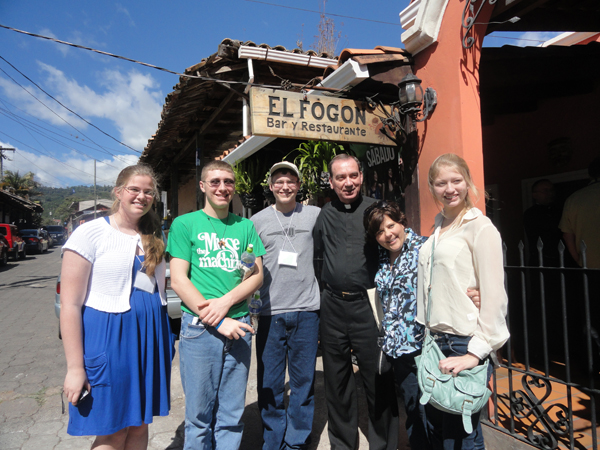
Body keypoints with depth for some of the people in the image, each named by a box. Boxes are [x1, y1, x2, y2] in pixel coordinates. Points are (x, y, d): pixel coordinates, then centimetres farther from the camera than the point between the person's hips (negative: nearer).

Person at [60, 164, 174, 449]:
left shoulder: (154, 238, 9)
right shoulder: (90, 233, -9)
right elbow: (70, 305, -11)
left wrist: (166, 340, 10)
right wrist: (75, 367, -13)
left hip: (150, 335, 6)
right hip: (108, 336, -5)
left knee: (140, 425, 15)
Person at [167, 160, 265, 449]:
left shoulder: (245, 227, 10)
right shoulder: (184, 224, 2)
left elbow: (257, 276, 6)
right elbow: (178, 280, -5)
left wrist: (225, 301, -12)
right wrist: (218, 322, -12)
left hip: (238, 325, 3)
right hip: (199, 328, -2)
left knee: (232, 415, 11)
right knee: (199, 415, 8)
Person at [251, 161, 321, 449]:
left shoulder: (315, 215, 5)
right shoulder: (258, 220, 7)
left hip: (306, 310, 0)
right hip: (271, 312, 0)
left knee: (303, 381, 10)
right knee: (270, 384, 8)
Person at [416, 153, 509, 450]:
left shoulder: (480, 227, -9)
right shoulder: (439, 228, 12)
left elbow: (494, 294, -14)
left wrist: (477, 351, -16)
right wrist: (428, 334, 14)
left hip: (465, 342, -7)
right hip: (436, 339, 7)